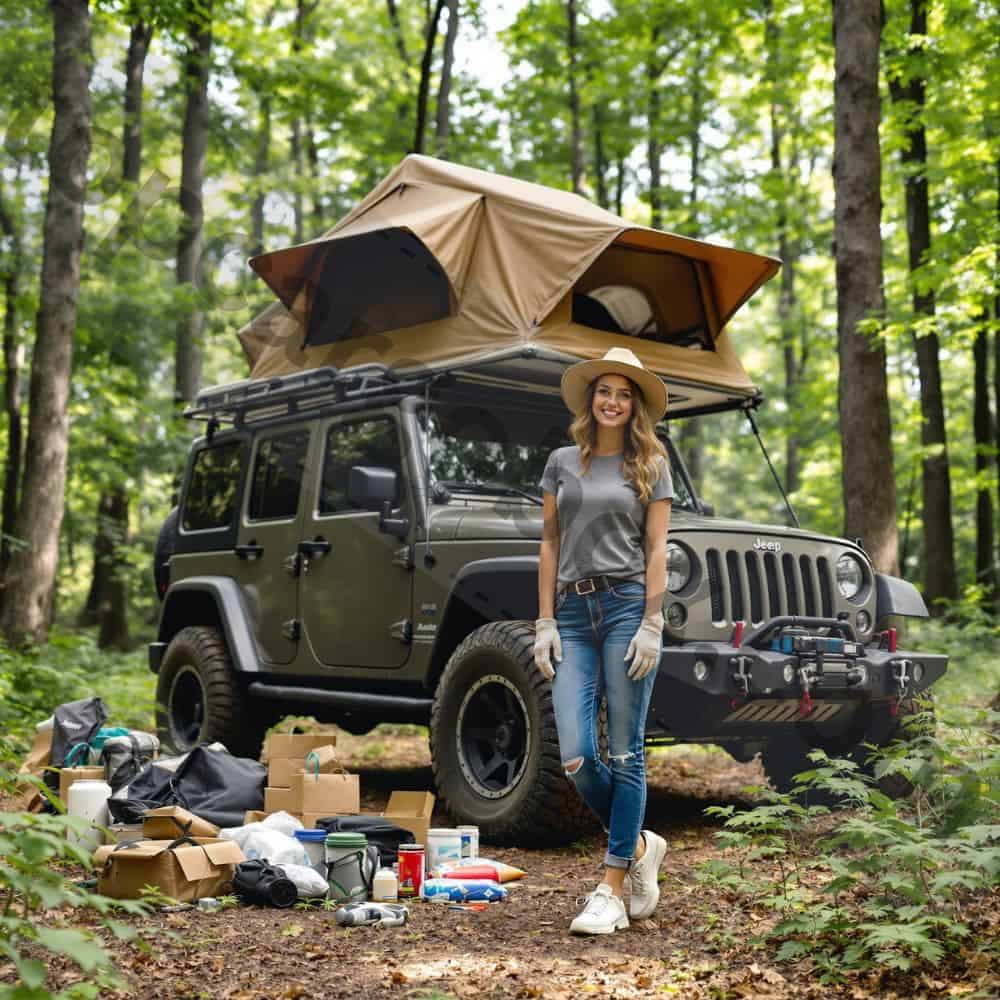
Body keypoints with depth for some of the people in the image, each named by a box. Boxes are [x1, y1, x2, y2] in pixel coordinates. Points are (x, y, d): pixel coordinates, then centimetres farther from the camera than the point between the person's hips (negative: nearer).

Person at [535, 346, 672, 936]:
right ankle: (639, 846, 20)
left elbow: (656, 551, 1)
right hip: (573, 612, 3)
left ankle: (612, 890, 7)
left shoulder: (650, 466, 6)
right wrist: (545, 623, 5)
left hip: (627, 606, -3)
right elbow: (550, 545, 12)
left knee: (625, 754, -1)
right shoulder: (562, 463, 13)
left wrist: (652, 627, -9)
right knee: (577, 757, -6)